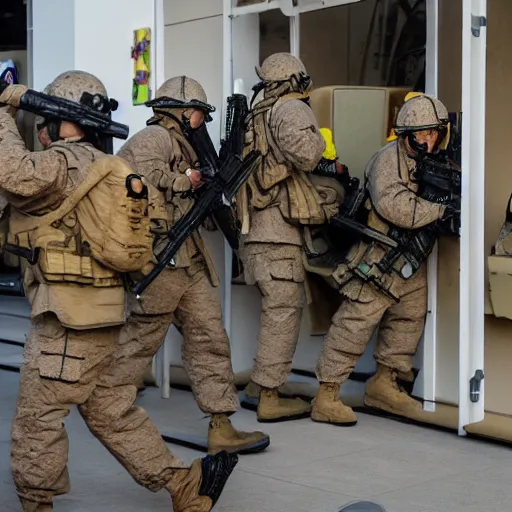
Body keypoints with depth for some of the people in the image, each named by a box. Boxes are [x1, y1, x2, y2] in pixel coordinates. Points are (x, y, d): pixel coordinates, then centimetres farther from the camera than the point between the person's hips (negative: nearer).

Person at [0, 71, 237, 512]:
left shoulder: (67, 160, -13)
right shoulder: (98, 166, 19)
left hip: (69, 317, -10)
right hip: (99, 312, 10)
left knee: (37, 418, 2)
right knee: (111, 413, 15)